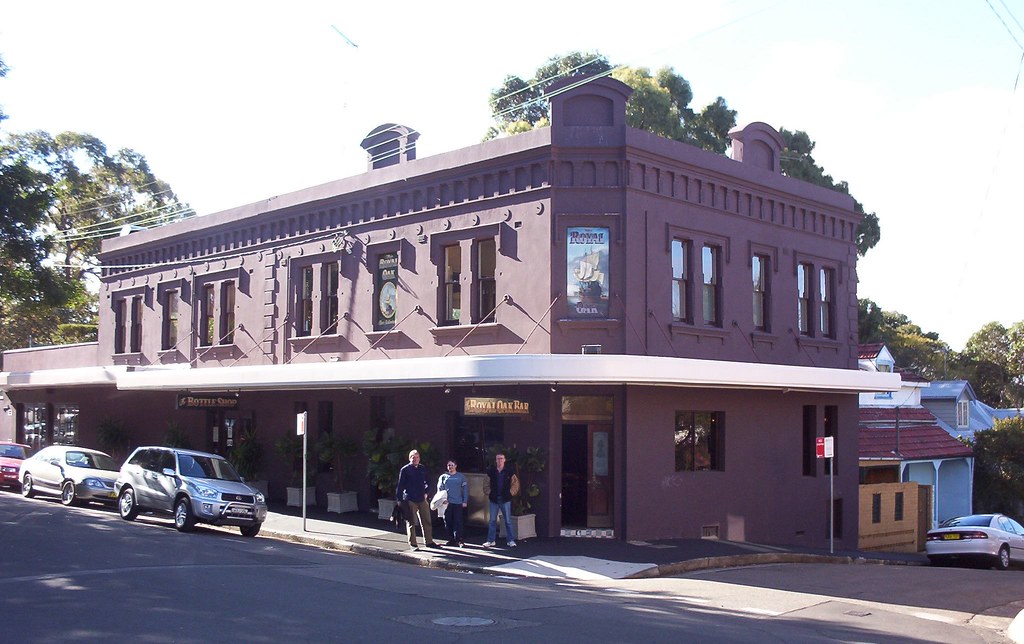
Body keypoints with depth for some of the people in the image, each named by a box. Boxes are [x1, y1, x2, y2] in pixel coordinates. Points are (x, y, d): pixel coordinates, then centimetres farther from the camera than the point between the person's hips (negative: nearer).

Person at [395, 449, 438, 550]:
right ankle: (412, 544, 9)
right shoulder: (405, 470, -4)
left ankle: (429, 542, 18)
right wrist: (399, 499, -8)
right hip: (410, 500, -5)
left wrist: (425, 492, 7)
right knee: (411, 523, 2)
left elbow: (427, 482, 23)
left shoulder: (423, 469, 10)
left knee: (426, 521, 8)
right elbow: (400, 485, -4)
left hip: (422, 499, 5)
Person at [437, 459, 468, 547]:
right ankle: (451, 540, 13)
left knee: (458, 522, -8)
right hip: (446, 503, 2)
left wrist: (465, 501, -3)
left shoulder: (461, 476, 6)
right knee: (448, 523, 4)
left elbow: (465, 489, 5)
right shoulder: (443, 477, 10)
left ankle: (460, 540, -7)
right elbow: (439, 489, 8)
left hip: (458, 503, -2)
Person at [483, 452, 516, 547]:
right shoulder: (491, 471, 3)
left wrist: (510, 492, 0)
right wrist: (488, 492, 2)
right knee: (492, 521, 6)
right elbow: (487, 483, 12)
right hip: (494, 499, 2)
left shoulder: (509, 471, 0)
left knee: (508, 520, 1)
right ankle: (490, 541, 13)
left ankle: (511, 540, 6)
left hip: (505, 499, -2)